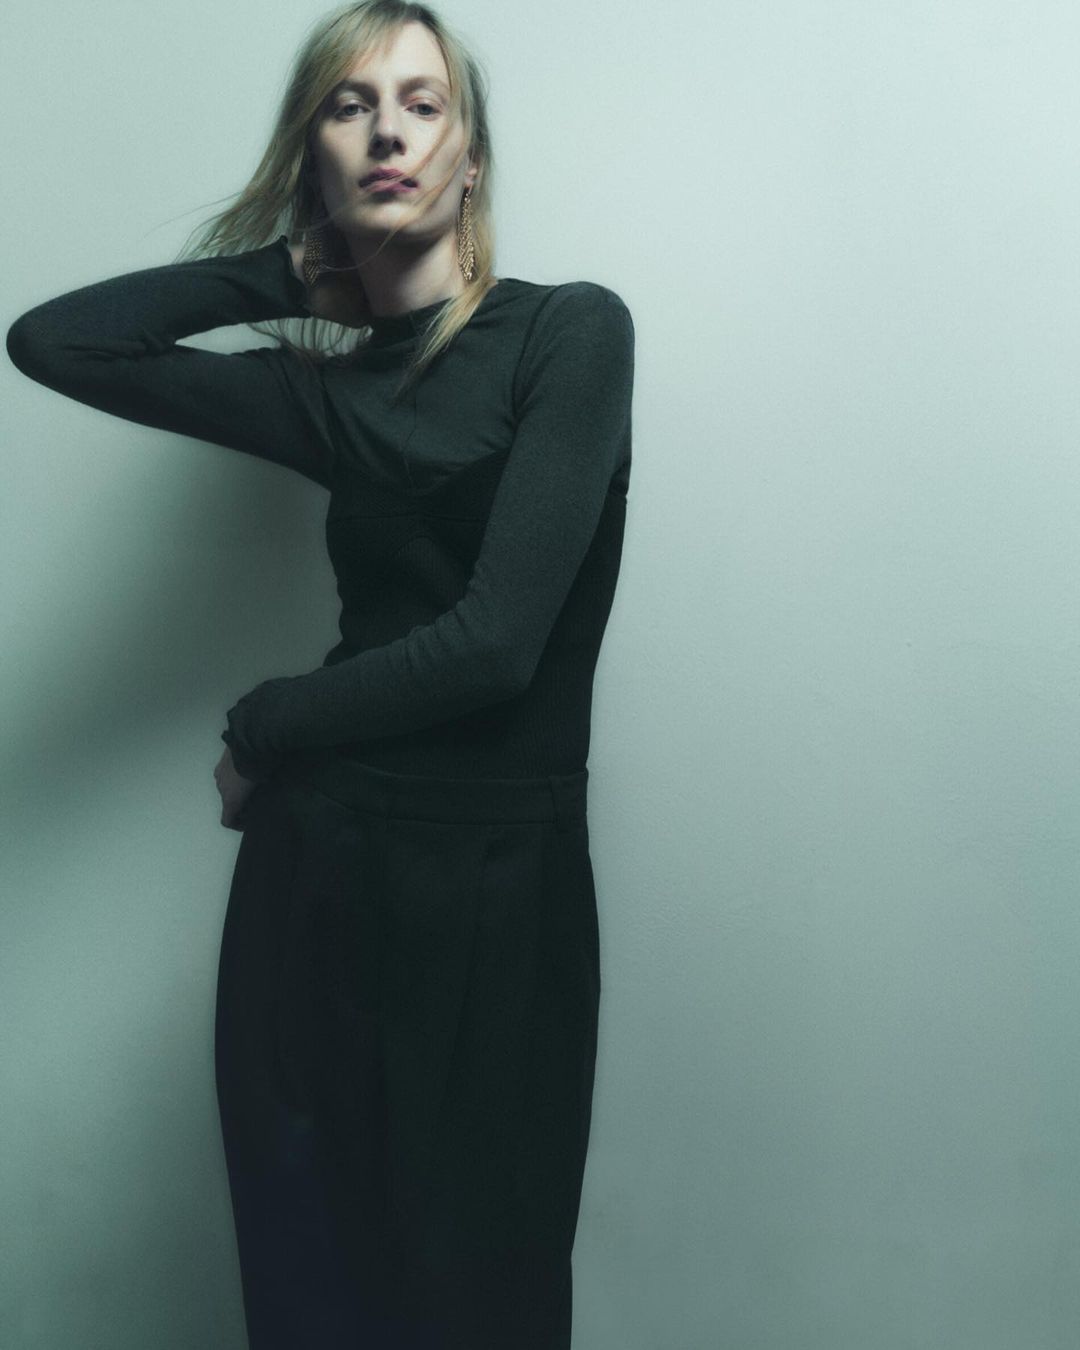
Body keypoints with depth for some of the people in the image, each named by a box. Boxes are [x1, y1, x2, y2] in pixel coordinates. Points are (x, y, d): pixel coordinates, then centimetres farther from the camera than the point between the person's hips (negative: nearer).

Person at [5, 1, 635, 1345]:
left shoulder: (569, 329, -5)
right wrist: (290, 271, 8)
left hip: (498, 887, -3)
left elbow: (496, 640, -14)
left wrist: (261, 728, -1)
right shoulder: (329, 390, 8)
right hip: (315, 873, 4)